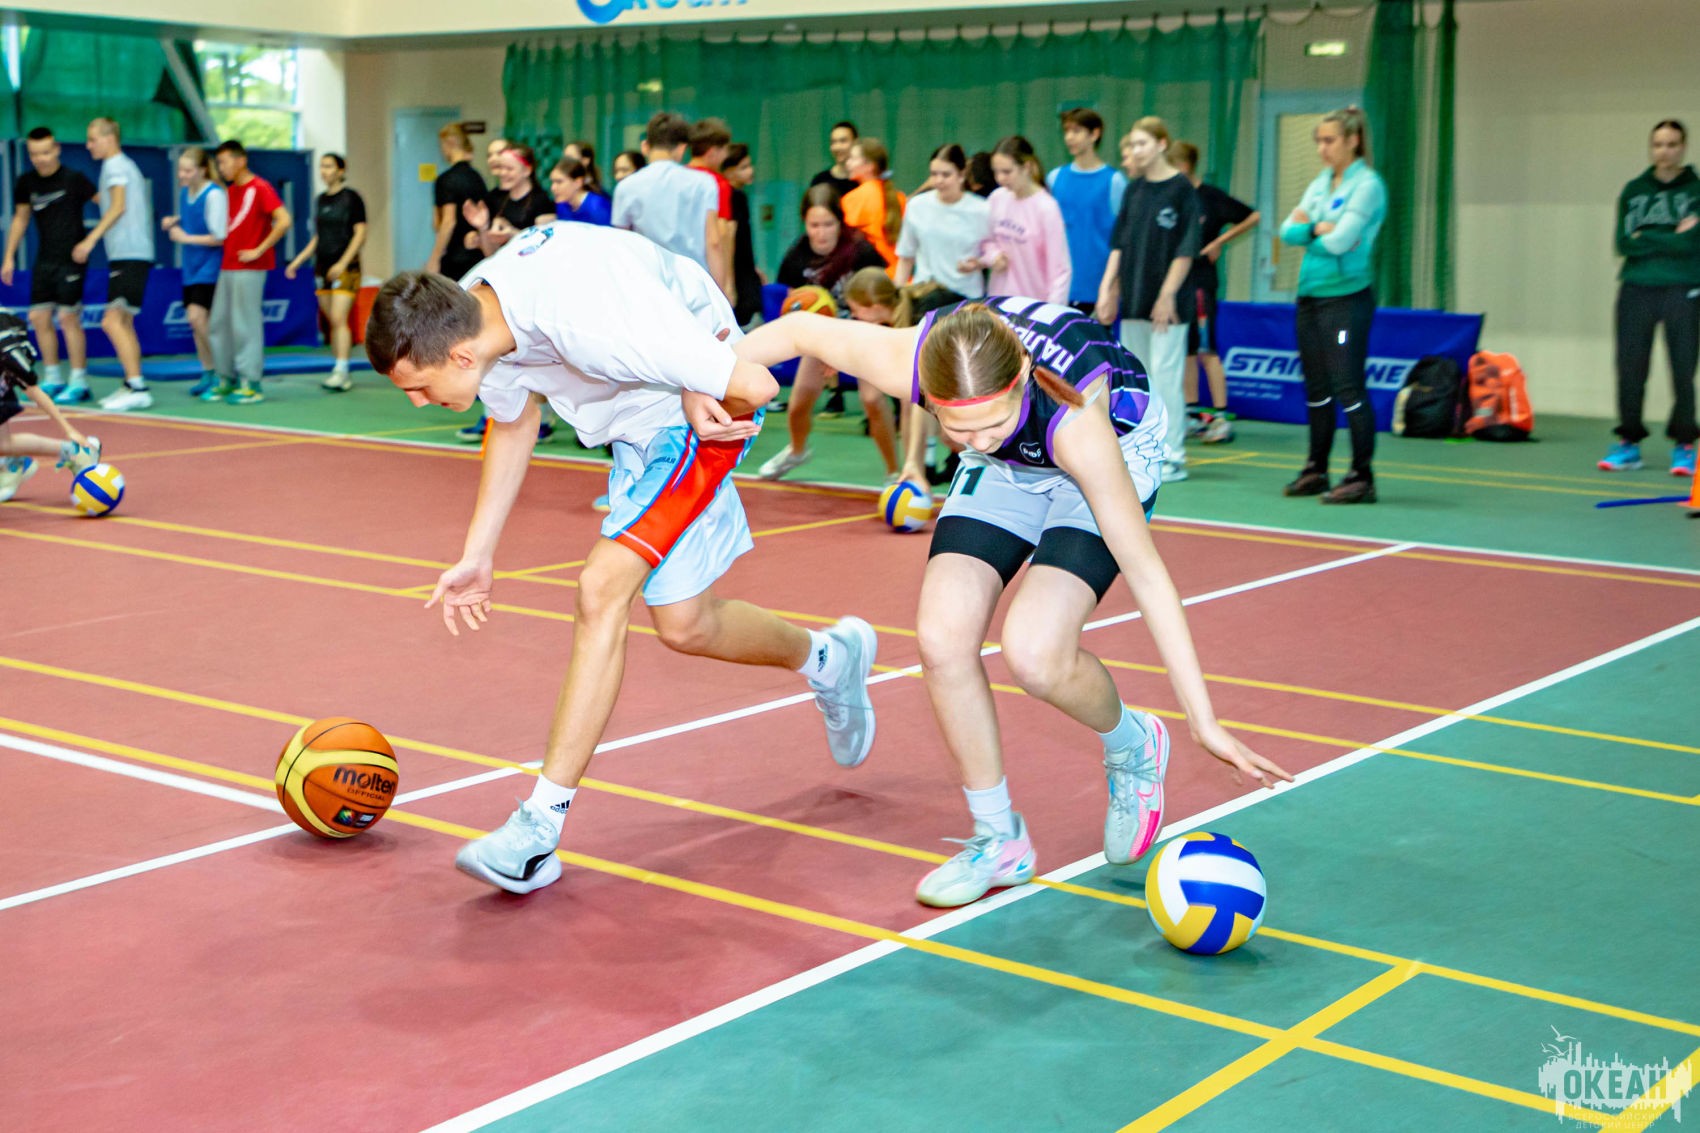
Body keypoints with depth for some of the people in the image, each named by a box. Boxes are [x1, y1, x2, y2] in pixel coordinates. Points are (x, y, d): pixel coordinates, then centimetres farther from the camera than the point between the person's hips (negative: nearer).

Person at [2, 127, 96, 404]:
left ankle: (79, 383, -3)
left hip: (71, 259, -6)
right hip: (44, 261, 6)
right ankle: (54, 380, 15)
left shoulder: (73, 179, -9)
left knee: (68, 317, -10)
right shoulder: (27, 182, 6)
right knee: (39, 317, 4)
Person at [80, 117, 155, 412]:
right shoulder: (127, 166, 23)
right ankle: (132, 386, 16)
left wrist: (91, 239, -21)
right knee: (124, 323, 14)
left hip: (128, 255, -10)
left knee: (113, 321, -15)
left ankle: (136, 387, -20)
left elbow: (118, 206, -17)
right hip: (135, 254, 10)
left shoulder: (115, 165, -6)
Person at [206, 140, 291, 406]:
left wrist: (259, 250, -17)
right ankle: (227, 380, 16)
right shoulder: (230, 191, 16)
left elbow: (284, 221, -18)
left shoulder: (260, 188, -8)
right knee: (219, 323, 8)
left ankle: (251, 385, -2)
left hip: (249, 269, -8)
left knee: (245, 324, -6)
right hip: (227, 267, 8)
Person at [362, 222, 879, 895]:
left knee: (603, 588, -20)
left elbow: (753, 385, -35)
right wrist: (478, 555, 8)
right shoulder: (465, 315, -13)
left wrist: (696, 400, -13)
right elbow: (512, 422, 8)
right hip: (638, 427, 9)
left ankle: (541, 827, -16)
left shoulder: (584, 324, -39)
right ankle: (830, 658, 42)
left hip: (700, 413, -9)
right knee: (684, 625, 14)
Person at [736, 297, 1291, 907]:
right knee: (942, 640, -13)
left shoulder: (1076, 420, -42)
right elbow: (799, 329, -13)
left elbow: (1145, 572, -35)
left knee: (1033, 655, -24)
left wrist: (1204, 722, -32)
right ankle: (999, 839, 7)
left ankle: (1133, 747, 11)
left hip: (1120, 446, -4)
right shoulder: (907, 360, -35)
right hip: (1009, 467, 4)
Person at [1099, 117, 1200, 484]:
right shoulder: (1134, 190, 12)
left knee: (1165, 378, -8)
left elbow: (1185, 249, -9)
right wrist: (1107, 288, 4)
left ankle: (1172, 457, -3)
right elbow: (1119, 243, 13)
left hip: (1165, 303, -7)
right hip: (1133, 301, 7)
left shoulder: (1181, 189, -6)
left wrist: (1168, 295, -13)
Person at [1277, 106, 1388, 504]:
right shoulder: (1320, 182, 15)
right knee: (1316, 388, 12)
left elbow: (1340, 241, -18)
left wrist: (1306, 233, -2)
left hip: (1346, 296, -8)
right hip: (1310, 294, 8)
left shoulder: (1367, 184, -8)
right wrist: (1316, 228, -10)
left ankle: (1362, 477, -3)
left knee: (1348, 388, -8)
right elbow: (1288, 231, 7)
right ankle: (1316, 471, 20)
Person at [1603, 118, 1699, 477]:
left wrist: (1645, 239, -6)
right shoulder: (1633, 191, 10)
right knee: (1630, 367, 2)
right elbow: (1623, 243, -1)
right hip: (1637, 289, 2)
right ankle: (1628, 444, 12)